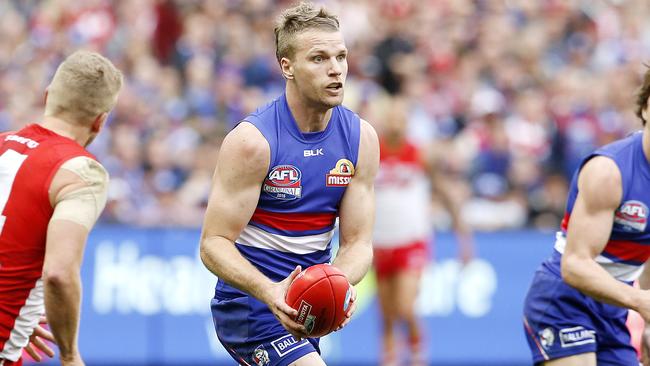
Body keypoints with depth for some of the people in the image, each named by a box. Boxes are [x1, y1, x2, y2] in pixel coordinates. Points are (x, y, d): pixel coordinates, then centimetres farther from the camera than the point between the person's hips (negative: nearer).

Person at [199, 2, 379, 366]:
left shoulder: (361, 138, -3)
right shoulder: (252, 141, -19)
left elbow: (358, 241, -1)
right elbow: (214, 243, -18)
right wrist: (269, 292, -36)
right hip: (249, 304, -7)